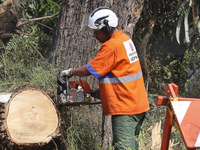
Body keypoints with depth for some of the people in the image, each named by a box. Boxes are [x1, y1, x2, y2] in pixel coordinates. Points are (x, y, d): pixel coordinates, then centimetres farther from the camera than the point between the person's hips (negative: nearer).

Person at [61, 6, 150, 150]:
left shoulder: (111, 46, -17)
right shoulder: (125, 39, 13)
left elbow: (91, 69, -12)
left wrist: (70, 72, 4)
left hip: (125, 108, -10)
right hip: (138, 105, 10)